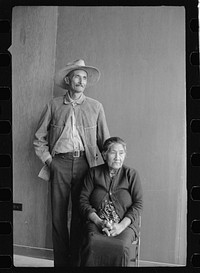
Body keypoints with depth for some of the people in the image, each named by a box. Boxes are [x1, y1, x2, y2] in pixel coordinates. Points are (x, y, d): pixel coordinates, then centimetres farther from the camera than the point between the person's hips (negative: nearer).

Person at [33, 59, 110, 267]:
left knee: (80, 216, 3)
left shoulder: (95, 107, 9)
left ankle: (77, 261, 16)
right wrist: (49, 160, 2)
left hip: (84, 163, 0)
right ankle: (61, 262, 15)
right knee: (58, 215, 3)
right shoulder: (54, 105, 8)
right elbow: (39, 138, 10)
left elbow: (104, 140, 10)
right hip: (59, 164, 0)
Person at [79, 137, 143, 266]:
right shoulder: (94, 173, 11)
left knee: (121, 248, -33)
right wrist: (99, 222, -10)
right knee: (92, 244, -33)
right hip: (97, 222, 1)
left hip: (125, 223, 0)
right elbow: (83, 200, 5)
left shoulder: (131, 174, 8)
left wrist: (121, 225, -12)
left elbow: (138, 204, 2)